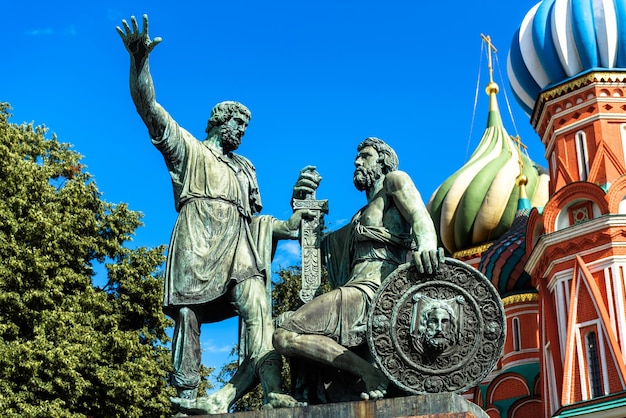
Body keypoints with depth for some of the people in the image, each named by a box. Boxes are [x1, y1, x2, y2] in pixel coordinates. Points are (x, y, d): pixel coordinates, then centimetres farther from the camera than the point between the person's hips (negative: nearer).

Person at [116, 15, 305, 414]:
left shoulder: (245, 168, 33)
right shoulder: (189, 149, 16)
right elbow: (149, 108, 2)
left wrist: (288, 226, 21)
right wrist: (139, 62, -13)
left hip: (240, 248, 5)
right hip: (198, 244, -5)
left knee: (259, 313, -13)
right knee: (189, 314, -12)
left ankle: (273, 392, -24)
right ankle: (187, 398, -12)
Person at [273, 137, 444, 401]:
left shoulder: (394, 181, 12)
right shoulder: (360, 218, 36)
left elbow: (420, 215, -11)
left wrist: (426, 244, -34)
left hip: (372, 289, -10)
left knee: (285, 335, -21)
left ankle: (372, 375, -25)